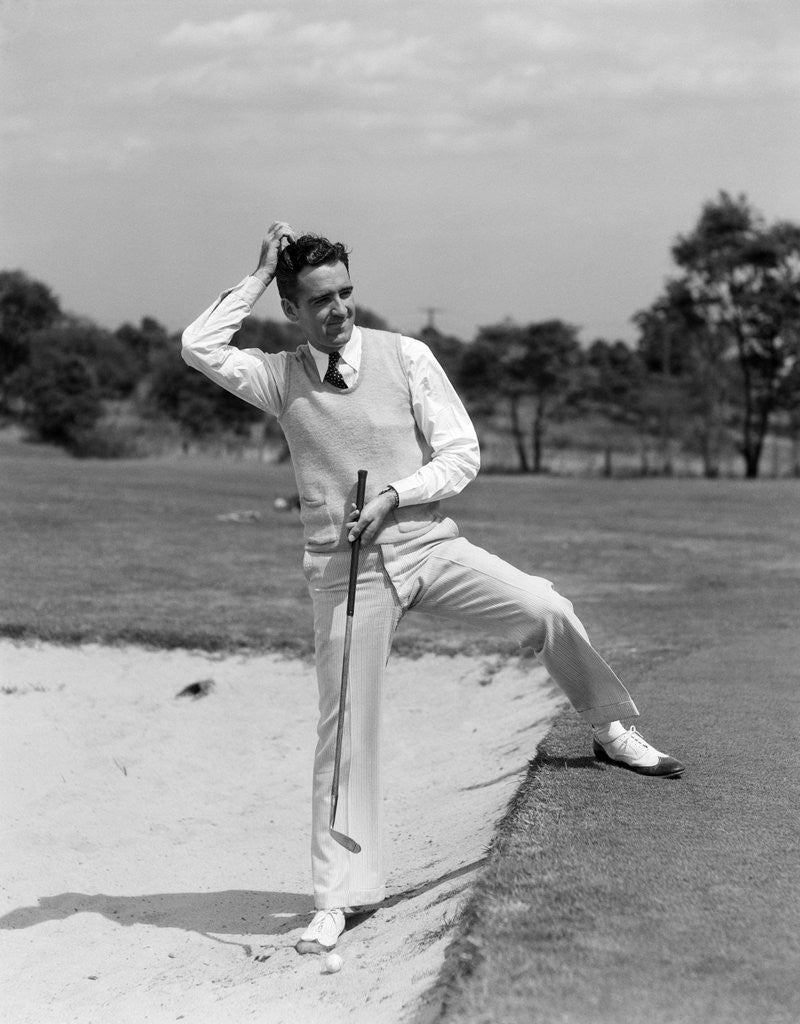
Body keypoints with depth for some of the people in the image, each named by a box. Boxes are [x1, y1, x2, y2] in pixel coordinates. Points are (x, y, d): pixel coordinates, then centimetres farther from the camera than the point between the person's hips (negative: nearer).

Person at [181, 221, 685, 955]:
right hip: (344, 570, 0)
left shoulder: (405, 357, 0)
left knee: (545, 609, -16)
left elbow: (462, 455, -1)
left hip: (427, 544, 1)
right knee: (346, 727, -1)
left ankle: (612, 730, 10)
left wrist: (395, 494, -17)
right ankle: (340, 895, 10)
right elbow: (200, 348, -14)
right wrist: (260, 274, -10)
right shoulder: (279, 376, 2)